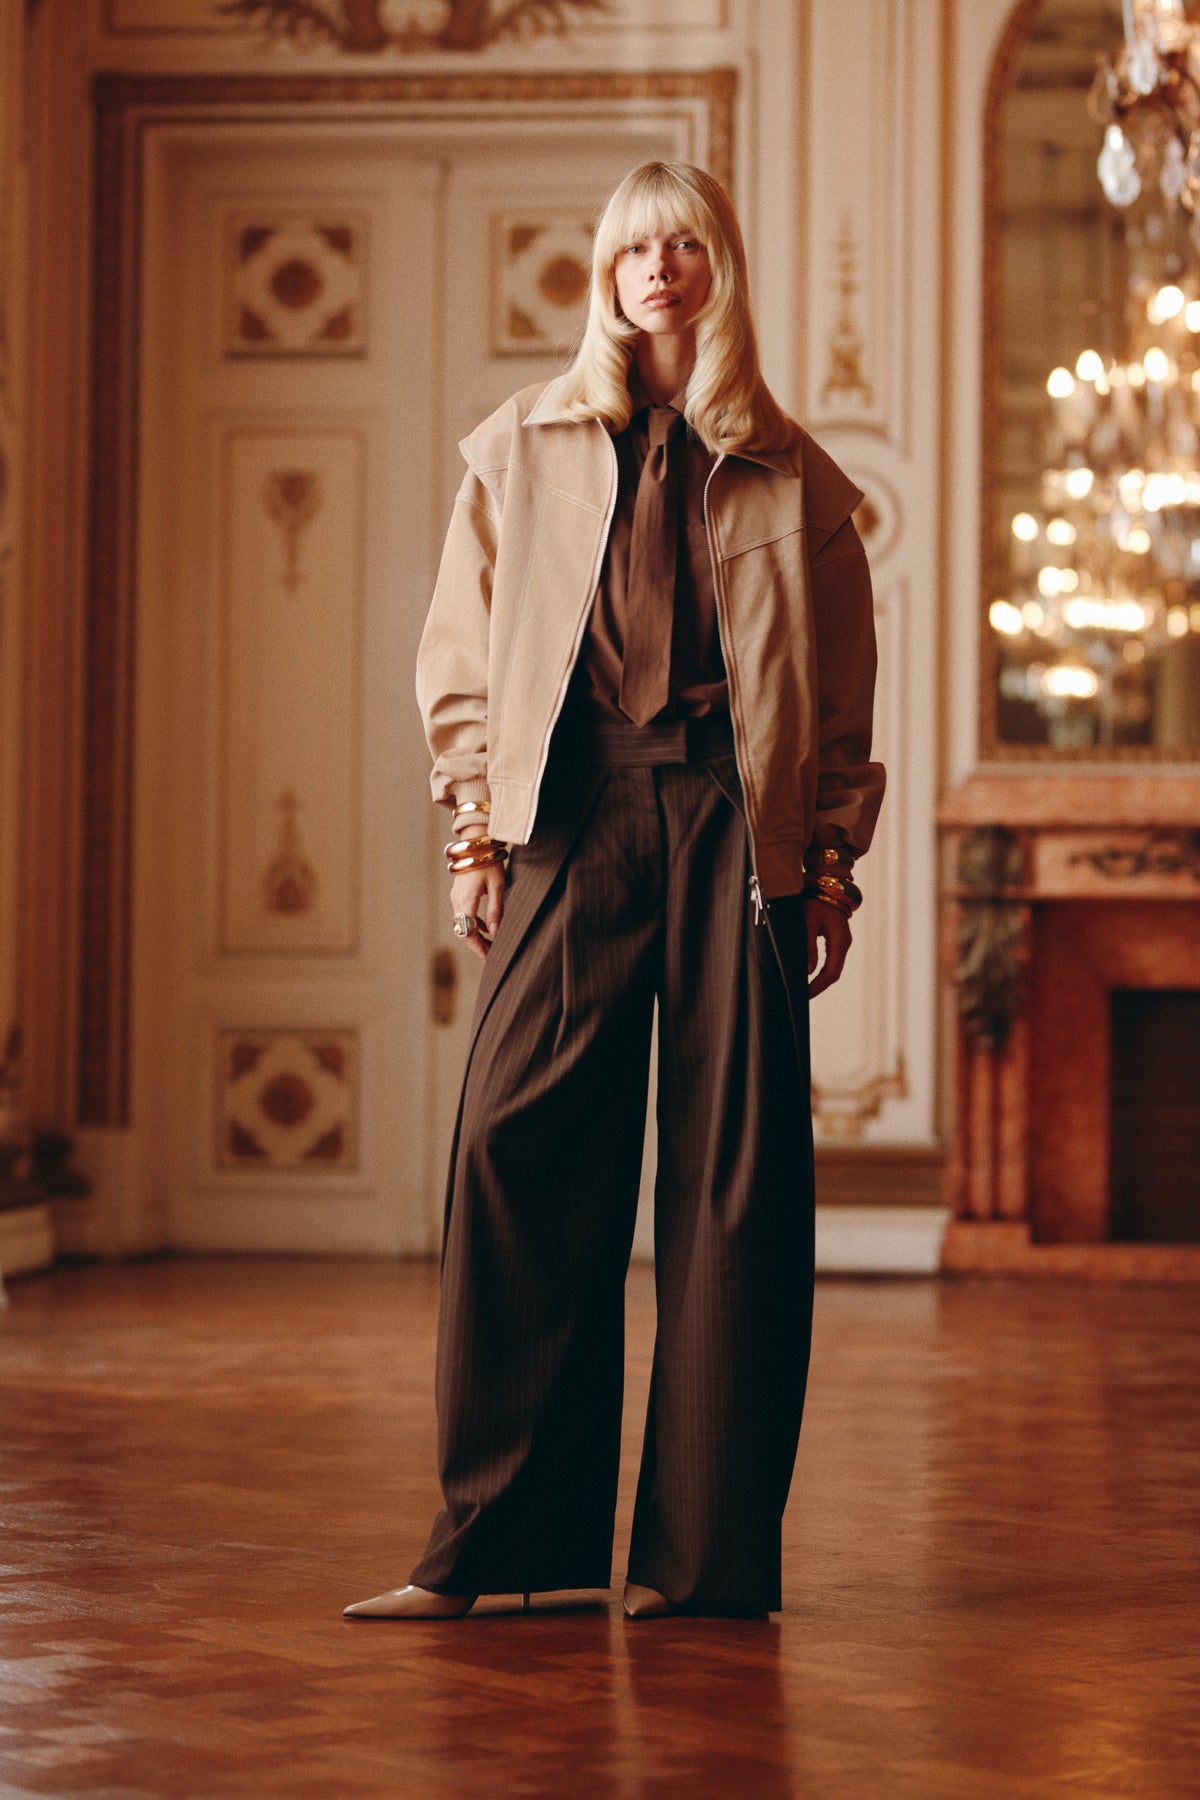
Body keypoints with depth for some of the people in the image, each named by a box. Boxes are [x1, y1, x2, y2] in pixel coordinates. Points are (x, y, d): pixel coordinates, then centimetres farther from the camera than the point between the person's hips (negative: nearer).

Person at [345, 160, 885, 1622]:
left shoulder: (788, 477, 12)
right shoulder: (519, 448, 14)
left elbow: (840, 693, 11)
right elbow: (461, 656, 12)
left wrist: (829, 862, 3)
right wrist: (476, 831, 3)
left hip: (734, 816, 0)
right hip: (574, 814, 0)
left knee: (734, 1170, -2)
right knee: (520, 1144, -9)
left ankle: (708, 1547, 4)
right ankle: (497, 1535, -3)